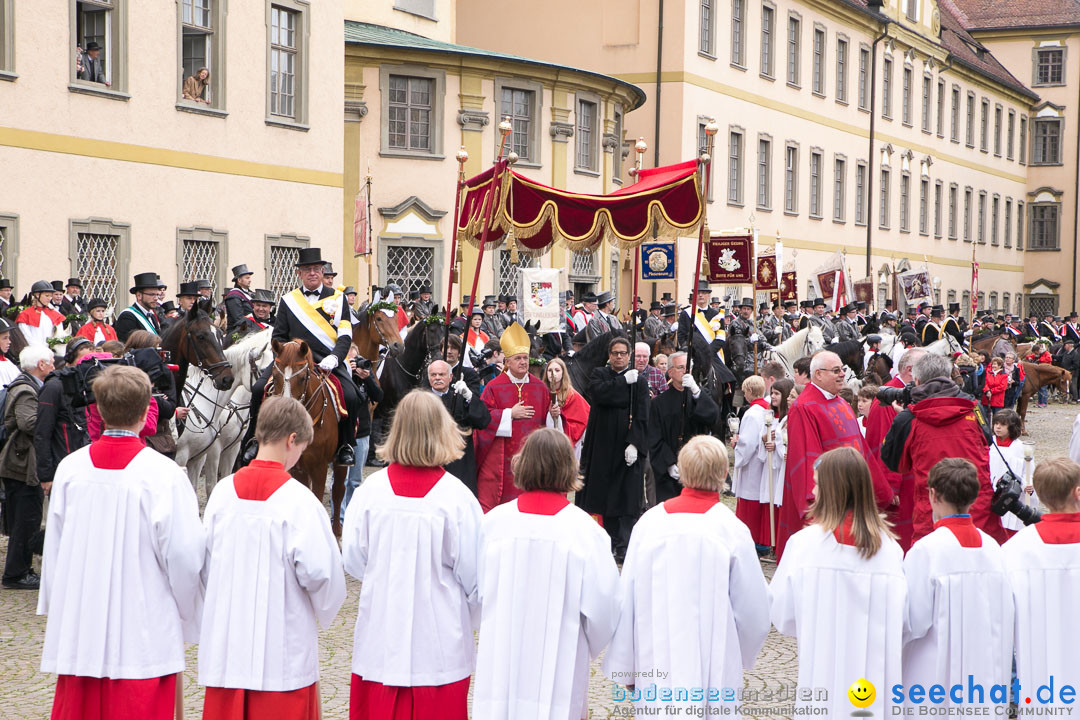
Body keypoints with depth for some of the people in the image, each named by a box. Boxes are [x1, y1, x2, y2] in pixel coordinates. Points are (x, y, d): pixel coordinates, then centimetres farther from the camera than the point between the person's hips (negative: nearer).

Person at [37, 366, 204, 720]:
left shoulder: (70, 468, -3)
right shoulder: (163, 474, -15)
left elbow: (54, 545, 7)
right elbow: (184, 554, -12)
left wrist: (56, 605, 21)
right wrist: (187, 612, 5)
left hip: (79, 627, 4)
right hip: (142, 631, -4)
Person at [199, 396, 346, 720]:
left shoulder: (223, 490, 0)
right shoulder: (298, 499, -15)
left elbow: (204, 563, 7)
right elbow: (319, 570, -15)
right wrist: (325, 611, 5)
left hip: (226, 642, 5)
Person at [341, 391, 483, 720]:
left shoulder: (371, 489, -8)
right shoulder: (456, 497, -14)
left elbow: (352, 559, 1)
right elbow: (472, 573, -7)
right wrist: (470, 619, 12)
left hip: (380, 635, 2)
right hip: (440, 641, -2)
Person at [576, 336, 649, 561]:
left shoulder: (639, 381, 4)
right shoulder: (599, 374, 8)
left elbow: (642, 416, -5)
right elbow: (600, 393, -15)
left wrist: (634, 443, -16)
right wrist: (624, 381, -11)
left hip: (628, 447, -1)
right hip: (604, 445, 2)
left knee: (627, 497, -4)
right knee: (607, 494, 5)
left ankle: (623, 546, -3)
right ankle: (613, 540, 15)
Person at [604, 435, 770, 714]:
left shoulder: (650, 521, -5)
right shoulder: (732, 530, -11)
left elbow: (627, 598, 1)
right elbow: (754, 611, -2)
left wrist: (625, 668, 12)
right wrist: (743, 657, 18)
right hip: (714, 675, -2)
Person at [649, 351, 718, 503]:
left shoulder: (698, 396, 11)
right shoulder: (660, 403, 5)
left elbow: (714, 416, -9)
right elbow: (655, 440, 0)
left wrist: (696, 391, -19)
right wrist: (669, 464, -12)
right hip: (670, 473, -1)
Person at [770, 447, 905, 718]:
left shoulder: (804, 542, -11)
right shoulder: (889, 546, -6)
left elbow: (782, 616, -5)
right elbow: (902, 618, -3)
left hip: (824, 673, -1)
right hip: (879, 675, 2)